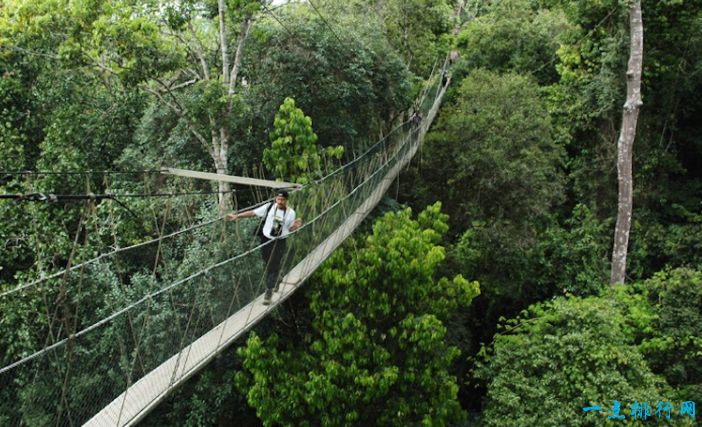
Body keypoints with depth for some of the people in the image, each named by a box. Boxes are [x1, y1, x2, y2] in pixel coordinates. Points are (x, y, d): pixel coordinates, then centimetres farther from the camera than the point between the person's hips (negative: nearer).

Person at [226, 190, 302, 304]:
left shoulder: (290, 213, -6)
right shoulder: (269, 207, -7)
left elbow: (290, 229, 4)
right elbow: (253, 213, -6)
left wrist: (296, 226, -19)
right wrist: (236, 216, -10)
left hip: (279, 242, -2)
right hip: (266, 239, 2)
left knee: (274, 267, -4)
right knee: (268, 264, 16)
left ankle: (269, 292, 4)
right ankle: (275, 282, 42)